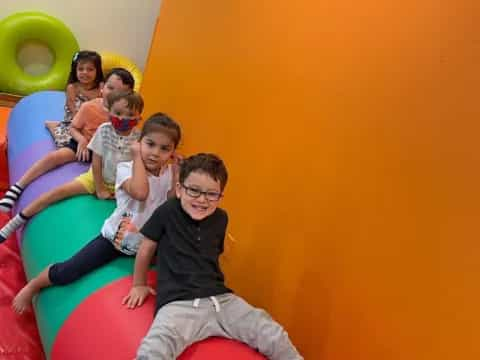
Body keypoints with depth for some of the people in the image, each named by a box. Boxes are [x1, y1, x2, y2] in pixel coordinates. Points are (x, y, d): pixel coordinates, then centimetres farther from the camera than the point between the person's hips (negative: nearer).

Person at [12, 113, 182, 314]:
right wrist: (138, 157, -28)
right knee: (66, 273, -9)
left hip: (146, 243, 5)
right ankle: (33, 286, 21)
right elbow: (140, 193, -40)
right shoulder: (125, 168, -18)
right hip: (115, 238, -4)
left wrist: (176, 171, -12)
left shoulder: (169, 173, -3)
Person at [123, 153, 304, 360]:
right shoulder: (167, 212, -3)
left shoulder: (220, 218, 9)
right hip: (178, 302, -4)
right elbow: (146, 249, 10)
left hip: (220, 298, 5)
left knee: (275, 338, -5)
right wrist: (139, 285, 20)